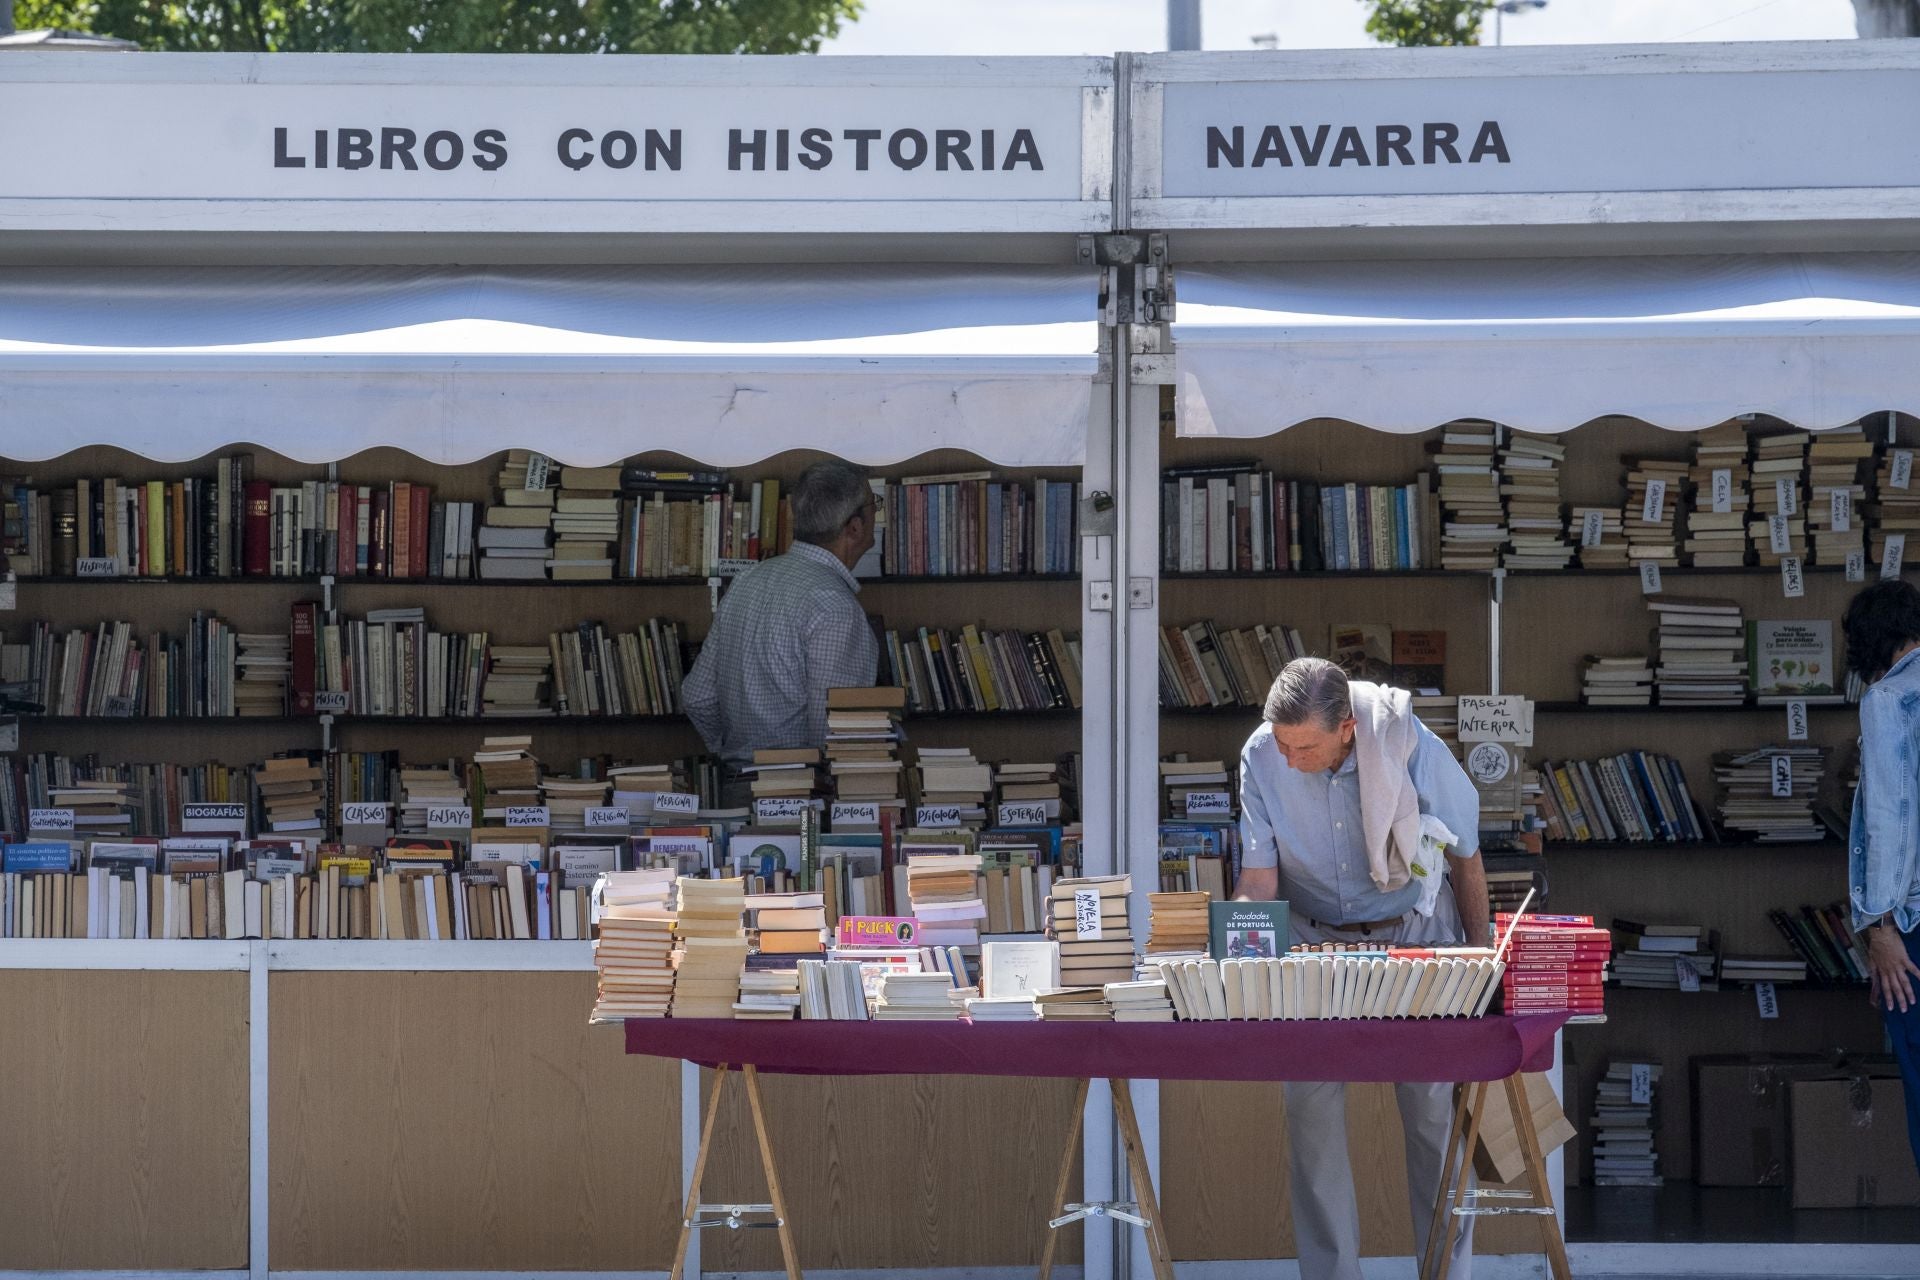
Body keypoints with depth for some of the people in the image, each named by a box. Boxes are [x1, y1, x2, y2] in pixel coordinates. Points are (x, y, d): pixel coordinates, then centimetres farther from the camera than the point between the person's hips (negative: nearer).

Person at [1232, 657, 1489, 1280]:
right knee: (1310, 1107, -5)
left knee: (1434, 1106, -4)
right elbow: (1259, 878, -13)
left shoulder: (1412, 748, -22)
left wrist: (1479, 956, 1)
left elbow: (1464, 856, -6)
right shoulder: (1261, 757, -16)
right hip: (1315, 941, 2)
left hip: (1413, 934, -2)